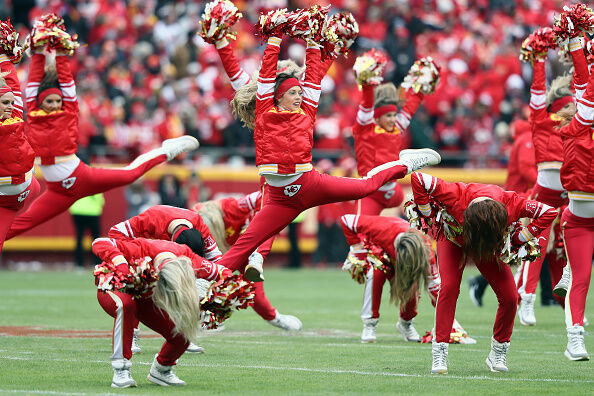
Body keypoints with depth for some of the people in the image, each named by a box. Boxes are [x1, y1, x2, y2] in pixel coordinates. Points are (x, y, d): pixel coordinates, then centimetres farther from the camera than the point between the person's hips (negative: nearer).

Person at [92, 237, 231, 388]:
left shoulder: (185, 257, -29)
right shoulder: (141, 250, -42)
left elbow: (223, 272, -14)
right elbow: (99, 243, -46)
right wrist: (120, 263, -60)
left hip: (144, 297, 5)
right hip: (114, 289, -5)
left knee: (182, 334, -13)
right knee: (125, 305, -42)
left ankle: (160, 370, 20)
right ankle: (121, 371, -34)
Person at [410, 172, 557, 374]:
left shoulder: (510, 203, -36)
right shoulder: (456, 195, -41)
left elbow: (549, 212, -26)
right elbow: (418, 179, -37)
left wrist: (519, 238, -23)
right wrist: (429, 214, -26)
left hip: (490, 245, 2)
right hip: (453, 239, -2)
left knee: (510, 296, -10)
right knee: (449, 287, -26)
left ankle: (498, 355, 9)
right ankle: (439, 355, -22)